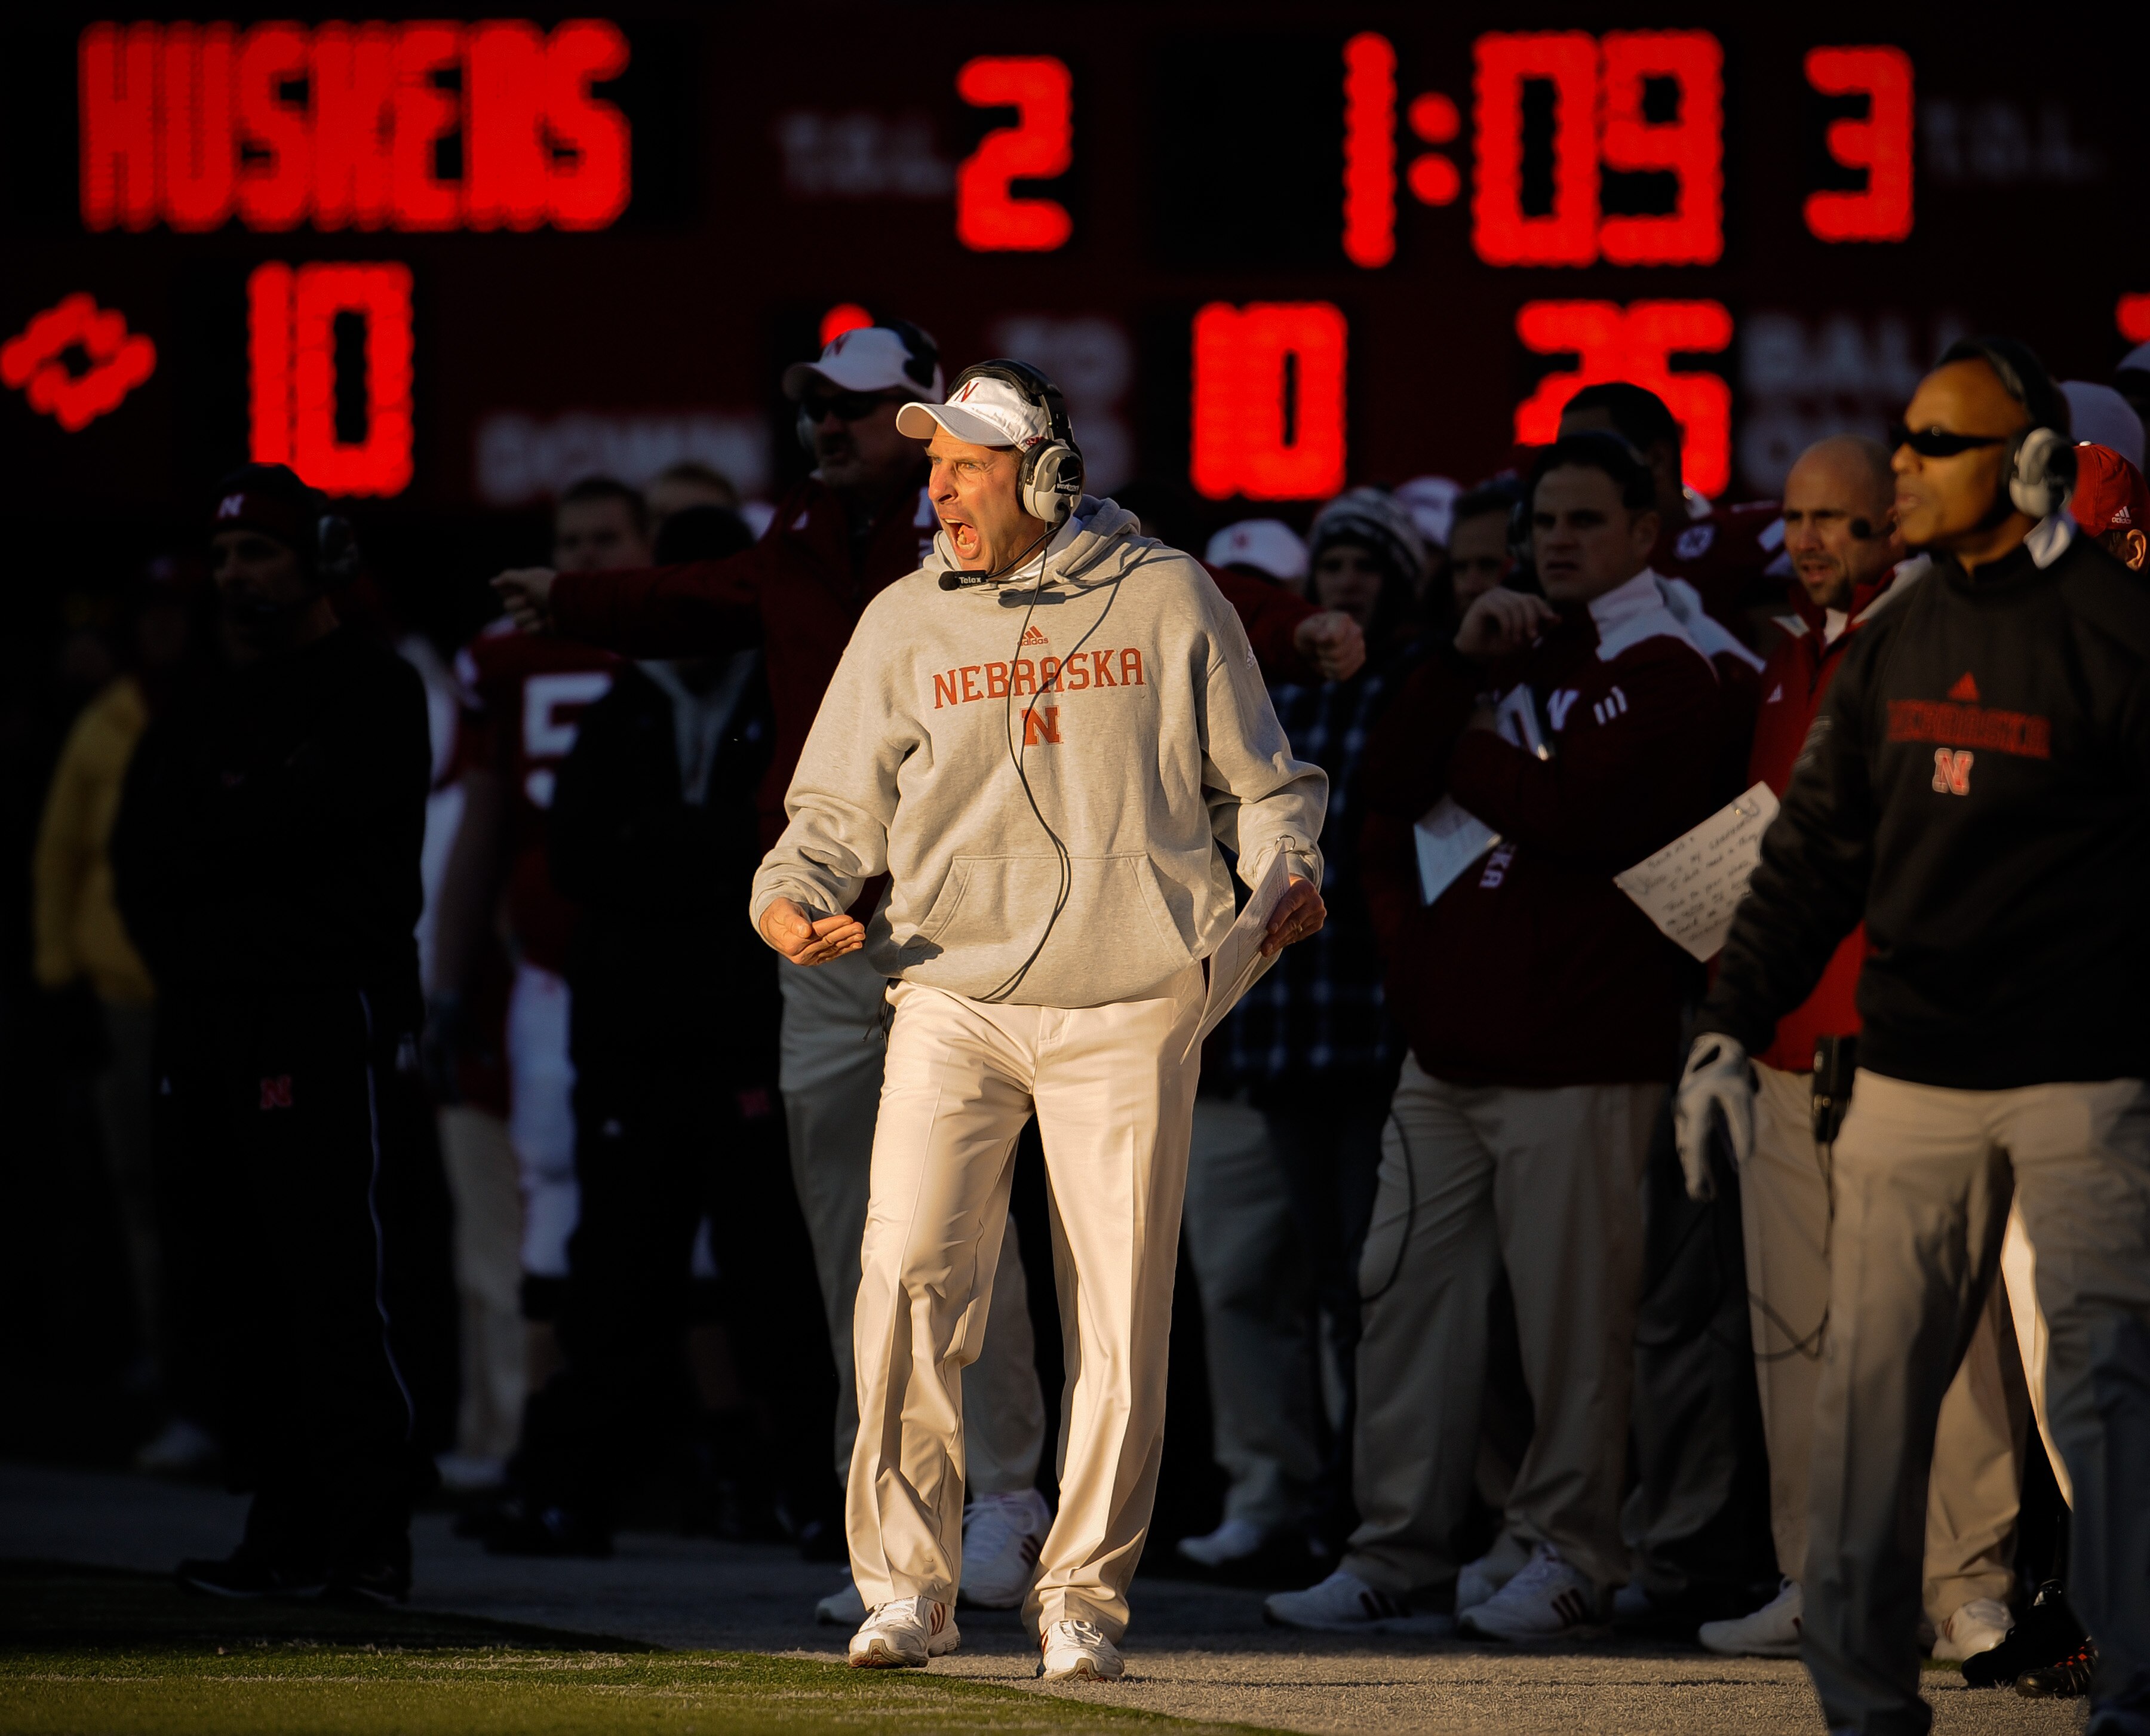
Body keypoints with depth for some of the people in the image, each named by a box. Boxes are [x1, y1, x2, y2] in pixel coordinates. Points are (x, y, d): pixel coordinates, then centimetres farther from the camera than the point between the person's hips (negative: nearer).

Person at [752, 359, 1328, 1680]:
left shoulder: (1168, 601, 5)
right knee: (910, 1273, -13)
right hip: (954, 998, 1)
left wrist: (1288, 871, -6)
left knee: (1122, 1310, 0)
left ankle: (1084, 1593, 11)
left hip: (1130, 1005, -1)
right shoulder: (907, 624, 10)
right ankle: (910, 1583, -4)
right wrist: (795, 895, -8)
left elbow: (1256, 779, 12)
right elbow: (840, 807, 11)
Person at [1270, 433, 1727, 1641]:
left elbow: (1564, 806, -19)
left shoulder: (1662, 672, -3)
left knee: (1570, 1313, -5)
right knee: (1411, 1293, 4)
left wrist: (1456, 744, -2)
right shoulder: (1522, 654, 22)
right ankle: (1399, 1552, 8)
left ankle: (1569, 1553, 4)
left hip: (1575, 1055, -8)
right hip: (1453, 1042, 8)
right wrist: (1459, 665, -1)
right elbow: (1391, 786, 12)